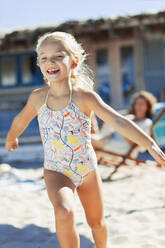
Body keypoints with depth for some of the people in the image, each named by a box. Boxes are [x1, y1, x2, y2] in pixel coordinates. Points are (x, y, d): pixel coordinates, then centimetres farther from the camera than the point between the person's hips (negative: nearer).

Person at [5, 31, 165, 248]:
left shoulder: (85, 96, -17)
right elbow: (21, 120, 12)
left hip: (87, 168, 0)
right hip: (56, 171, 0)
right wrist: (11, 138, 30)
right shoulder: (37, 98, -9)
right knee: (63, 211, -30)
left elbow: (118, 121, -25)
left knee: (97, 222, 18)